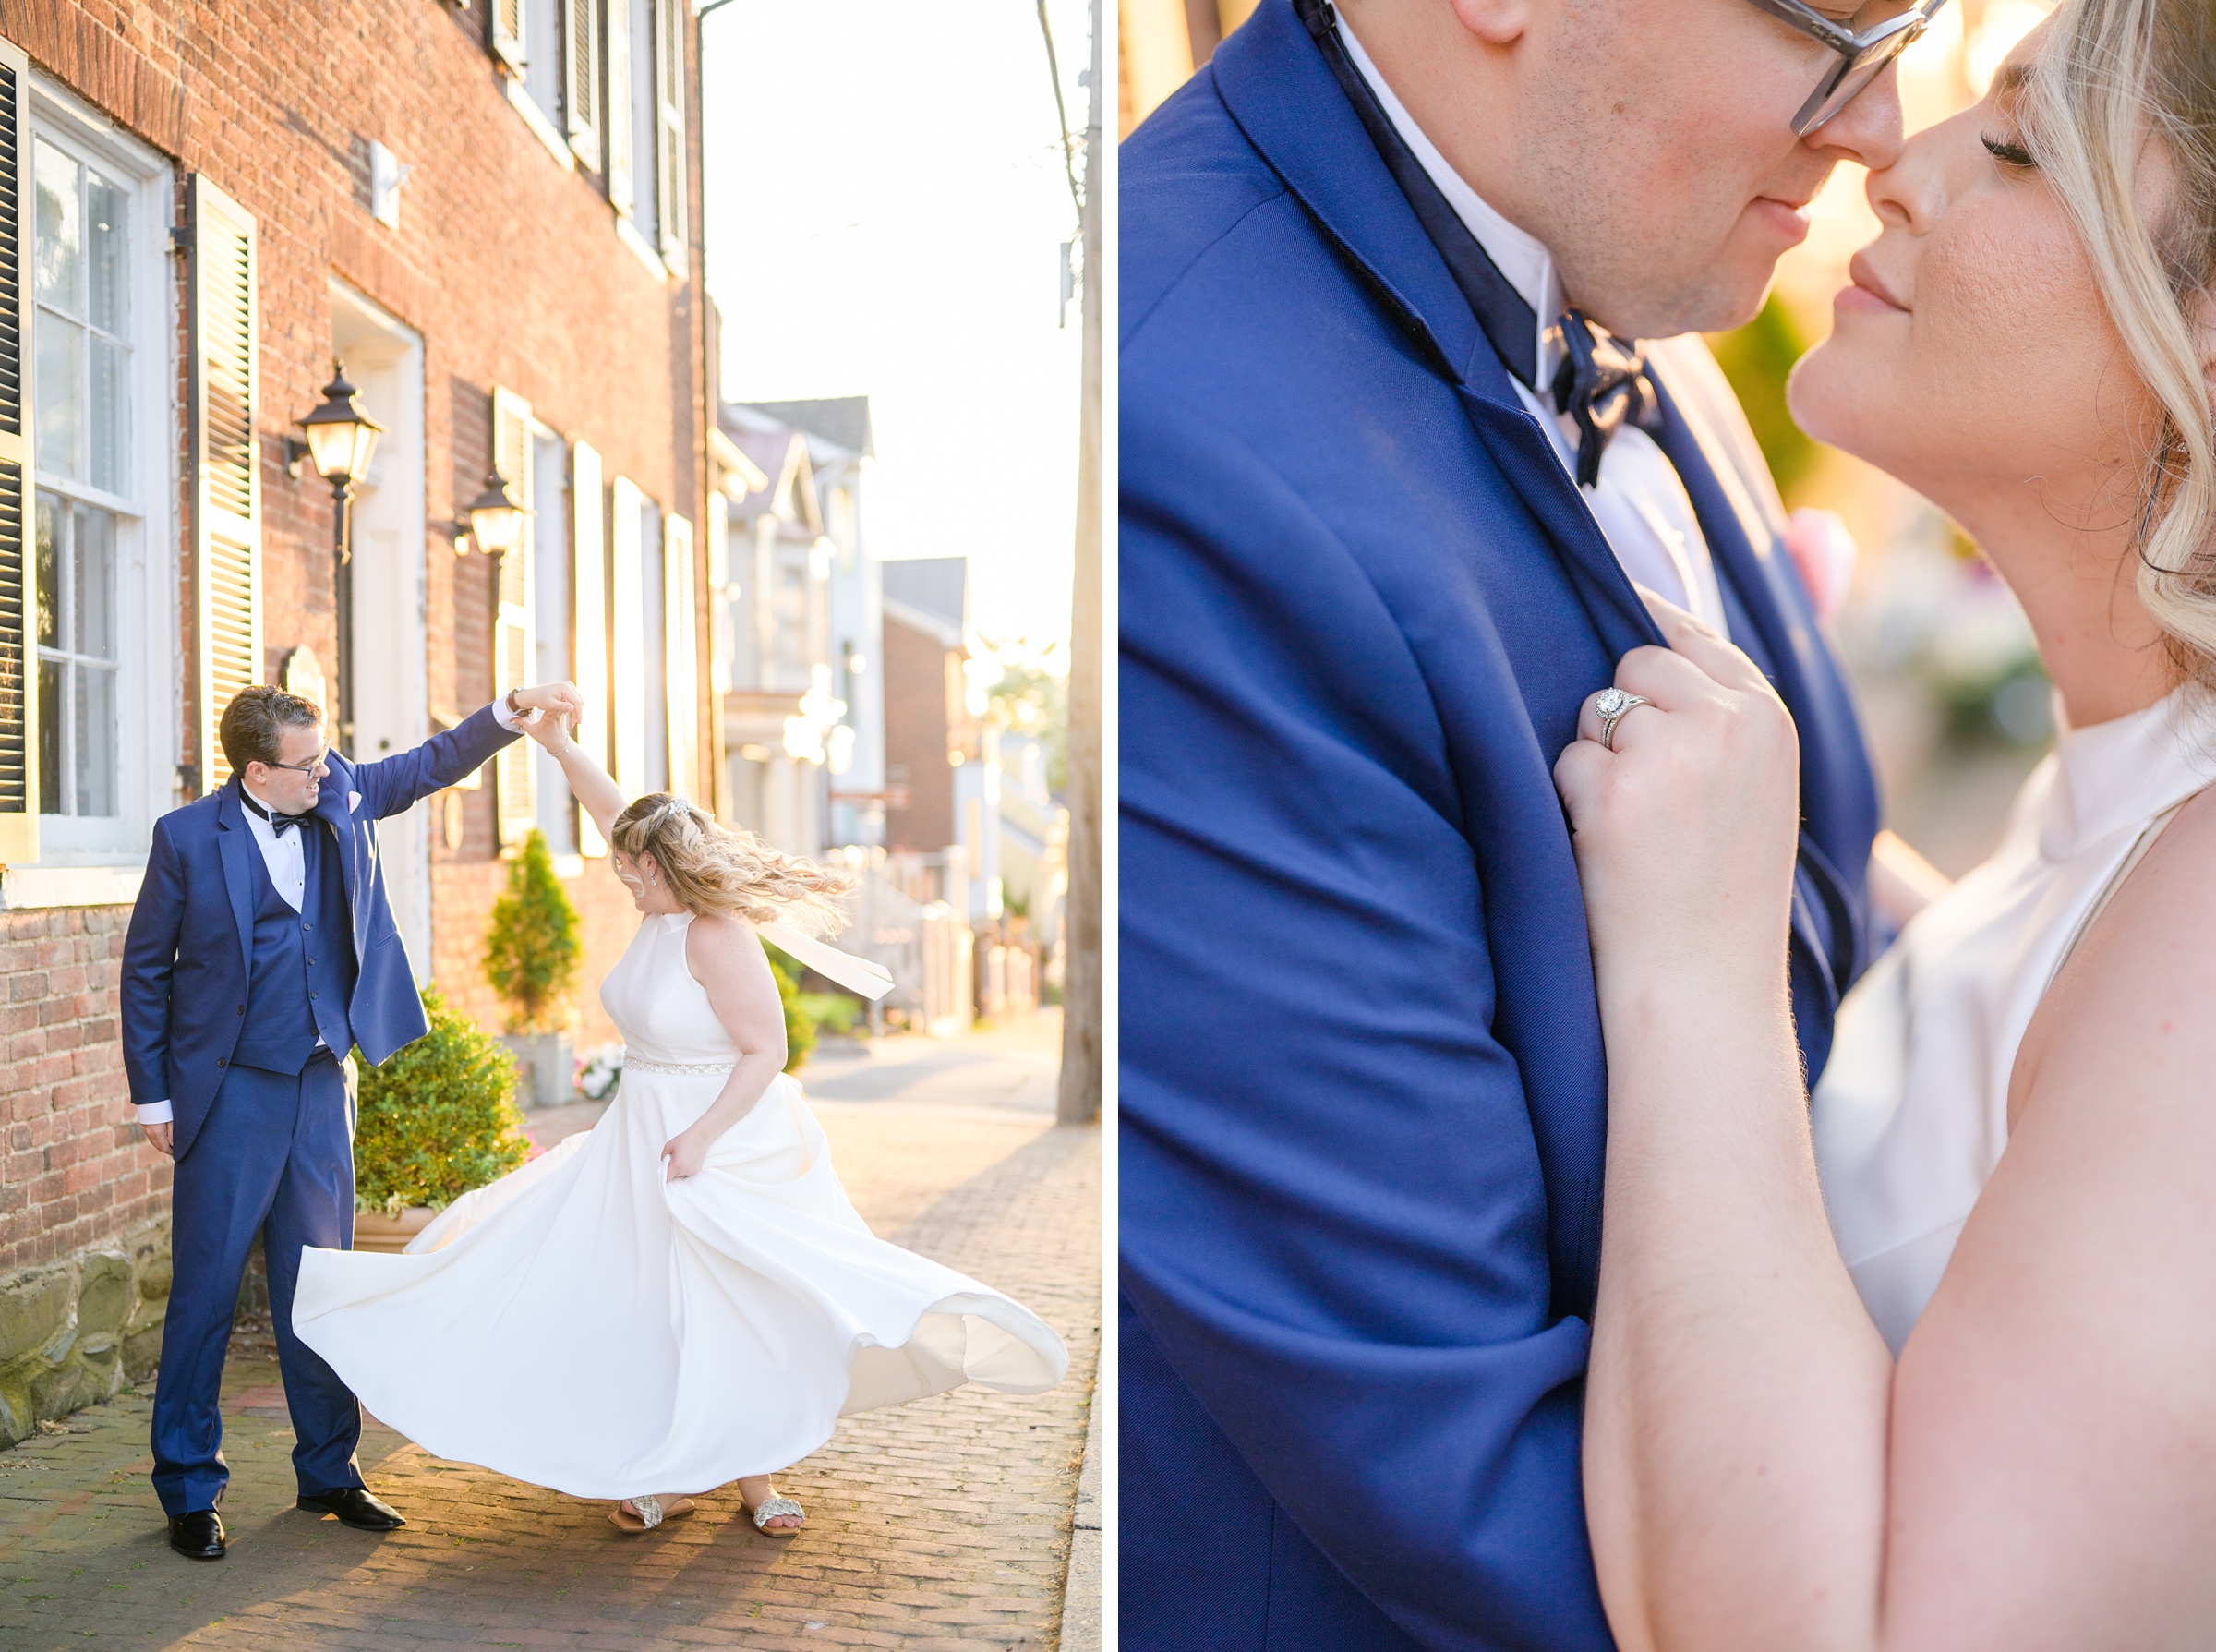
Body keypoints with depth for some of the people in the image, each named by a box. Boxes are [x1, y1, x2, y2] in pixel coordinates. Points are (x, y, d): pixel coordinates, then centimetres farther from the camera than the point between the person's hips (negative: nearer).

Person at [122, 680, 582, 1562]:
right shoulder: (187, 837, -9)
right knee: (207, 1287, 2)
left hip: (322, 1084, 4)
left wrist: (514, 708, -6)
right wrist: (152, 1095, -2)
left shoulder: (341, 798, 2)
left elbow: (433, 763, 9)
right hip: (229, 1090, -4)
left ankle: (328, 1470, 22)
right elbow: (146, 968, -2)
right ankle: (188, 1487, 15)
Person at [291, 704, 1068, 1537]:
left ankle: (754, 1475, 16)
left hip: (724, 1140, -8)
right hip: (643, 1133, 8)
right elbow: (616, 814, 15)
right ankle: (672, 1476, 20)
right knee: (652, 1304, 9)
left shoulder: (717, 938, -23)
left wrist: (702, 1135, -26)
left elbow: (766, 1052, -22)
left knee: (734, 1311, 2)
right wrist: (560, 747, 12)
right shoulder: (662, 909, 1)